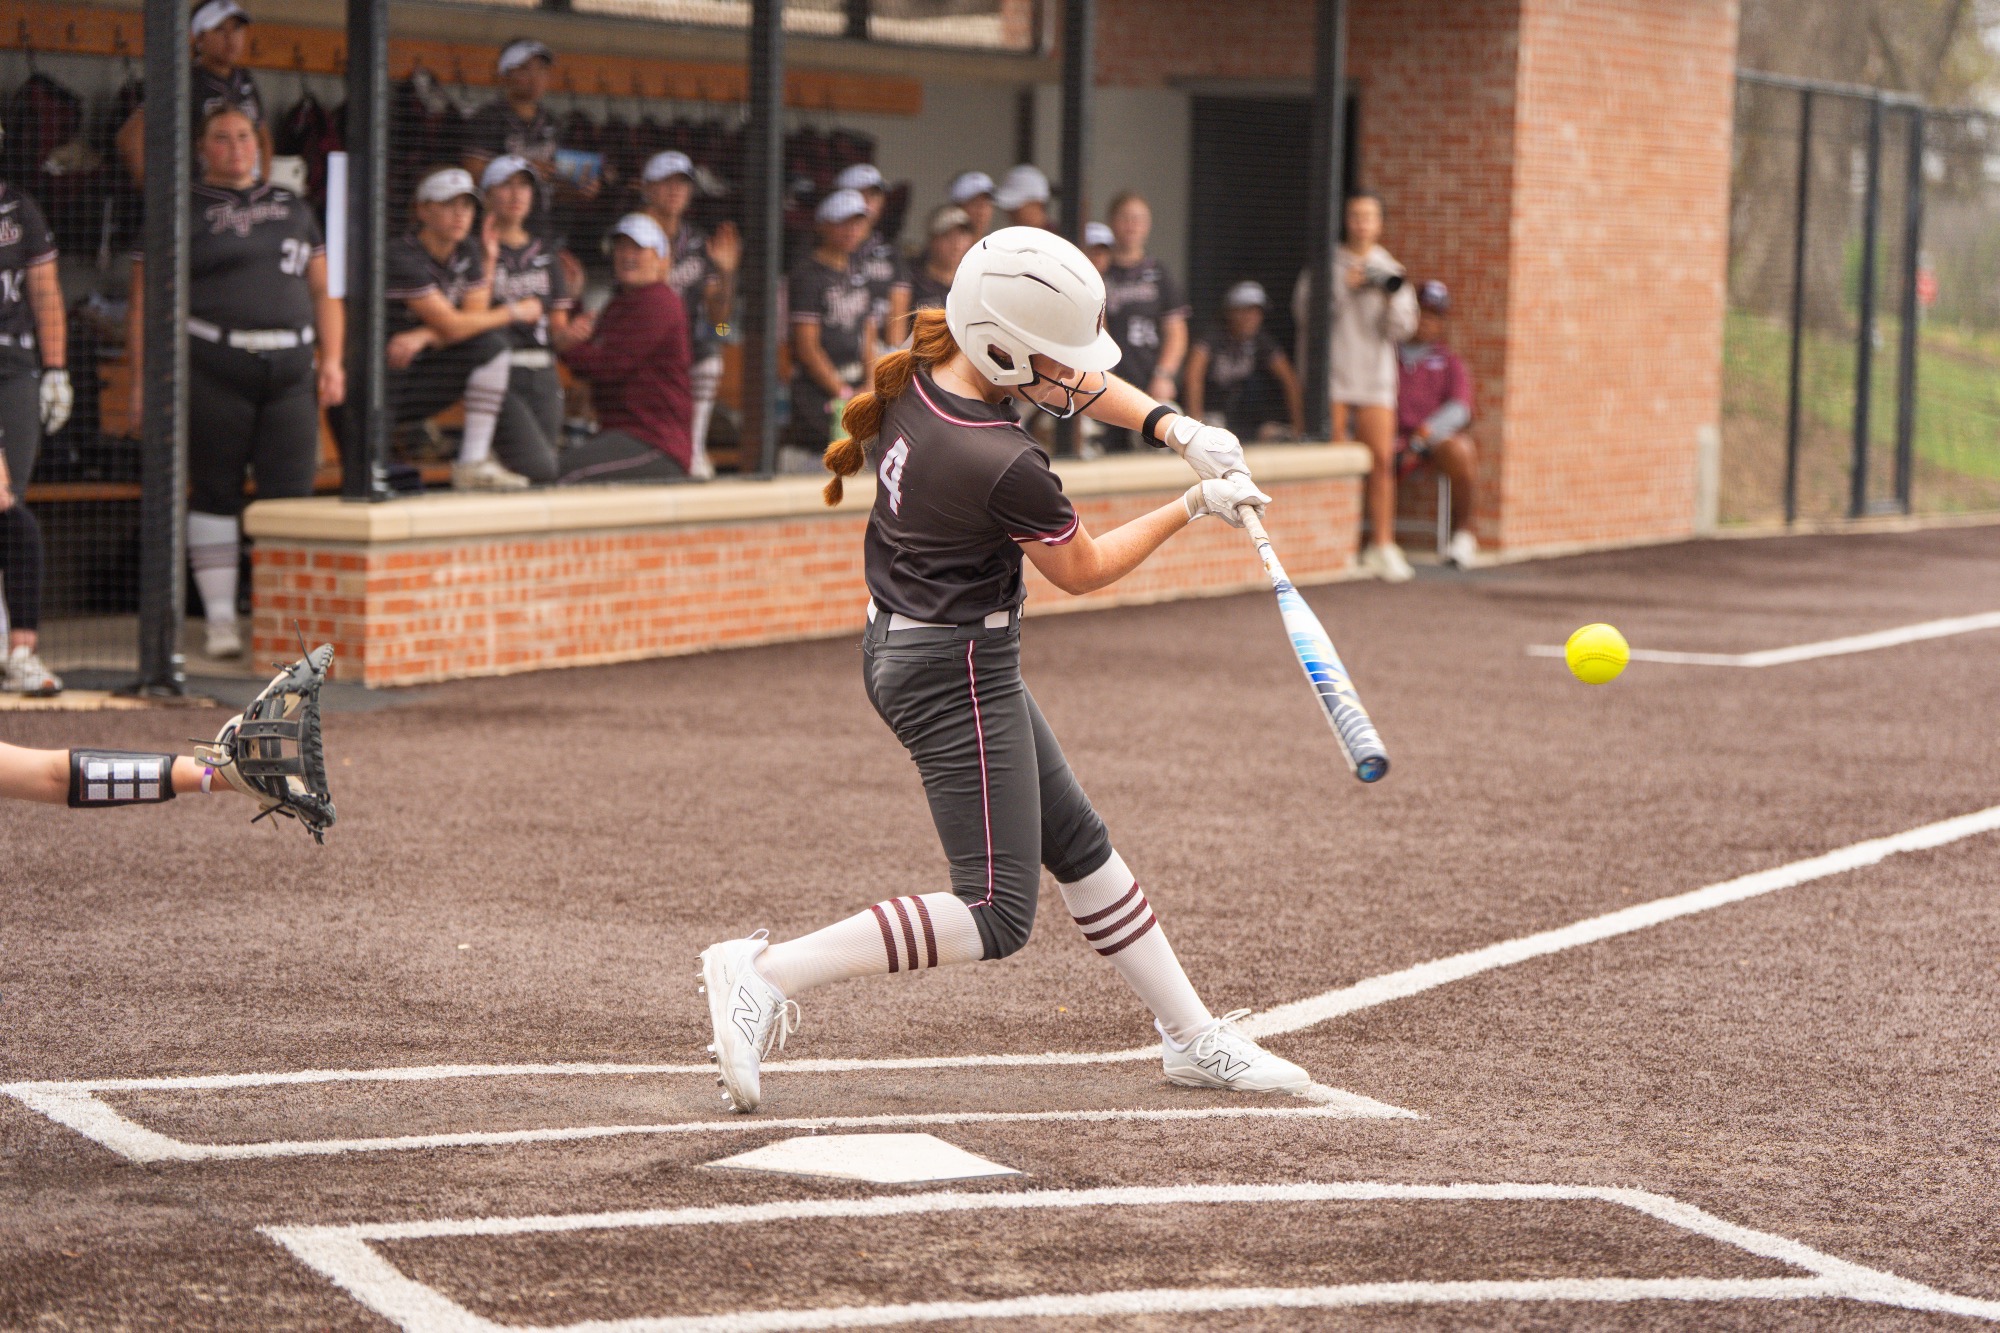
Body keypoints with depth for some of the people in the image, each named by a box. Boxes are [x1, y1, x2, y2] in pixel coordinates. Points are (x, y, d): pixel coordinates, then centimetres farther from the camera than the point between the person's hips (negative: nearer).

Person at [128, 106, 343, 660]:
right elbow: (144, 305, 2)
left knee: (290, 493, -3)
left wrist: (332, 360, 9)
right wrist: (143, 381, -6)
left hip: (290, 368, 3)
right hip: (213, 366, -3)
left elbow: (323, 292, 21)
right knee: (216, 491, -1)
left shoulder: (294, 209, 19)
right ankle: (220, 620, 4)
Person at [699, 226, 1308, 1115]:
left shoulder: (913, 373, -3)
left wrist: (1175, 427, 1)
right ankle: (764, 974, -9)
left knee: (1078, 844, 19)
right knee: (997, 915, -5)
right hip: (959, 669, -10)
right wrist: (1193, 507, 0)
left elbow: (1074, 383, 13)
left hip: (899, 648, 10)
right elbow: (1082, 570, -9)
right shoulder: (1004, 468, -28)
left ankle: (1194, 1040, 30)